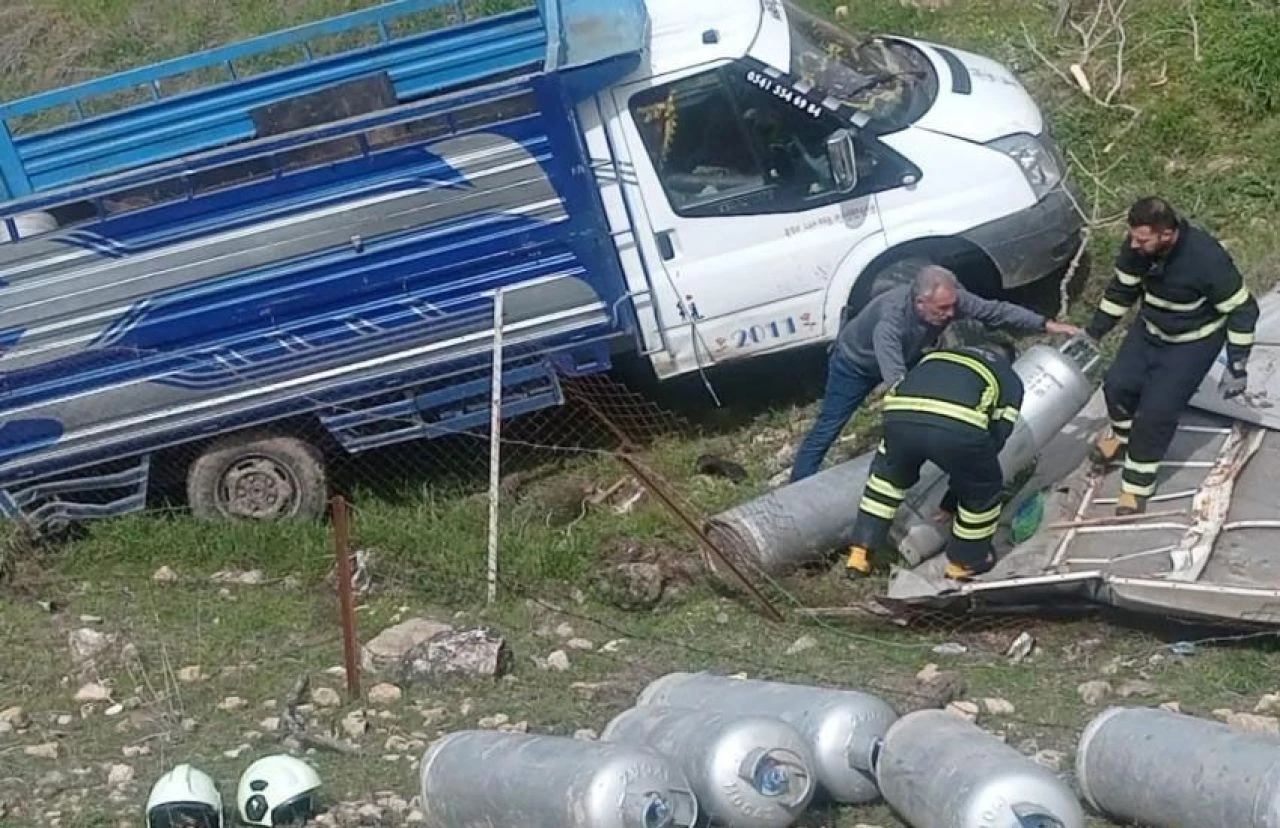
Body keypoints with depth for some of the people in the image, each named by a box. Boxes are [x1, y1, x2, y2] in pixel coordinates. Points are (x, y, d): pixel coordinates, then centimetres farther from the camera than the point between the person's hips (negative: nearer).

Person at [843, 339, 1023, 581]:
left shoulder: (939, 354, 41)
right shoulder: (1010, 379, 32)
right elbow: (999, 433, 24)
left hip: (901, 414, 4)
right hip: (959, 425, -3)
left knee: (888, 473, 34)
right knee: (982, 490, 27)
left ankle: (860, 554, 34)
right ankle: (966, 561, 39)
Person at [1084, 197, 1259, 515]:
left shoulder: (1206, 259, -36)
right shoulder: (1136, 247, -20)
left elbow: (1242, 310, -23)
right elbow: (1121, 290, 0)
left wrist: (1237, 367, -19)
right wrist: (1092, 333, 1)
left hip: (1194, 342, -5)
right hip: (1151, 330, 5)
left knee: (1157, 409, -12)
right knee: (1117, 383, -4)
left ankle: (1138, 483, 6)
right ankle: (1124, 433, 30)